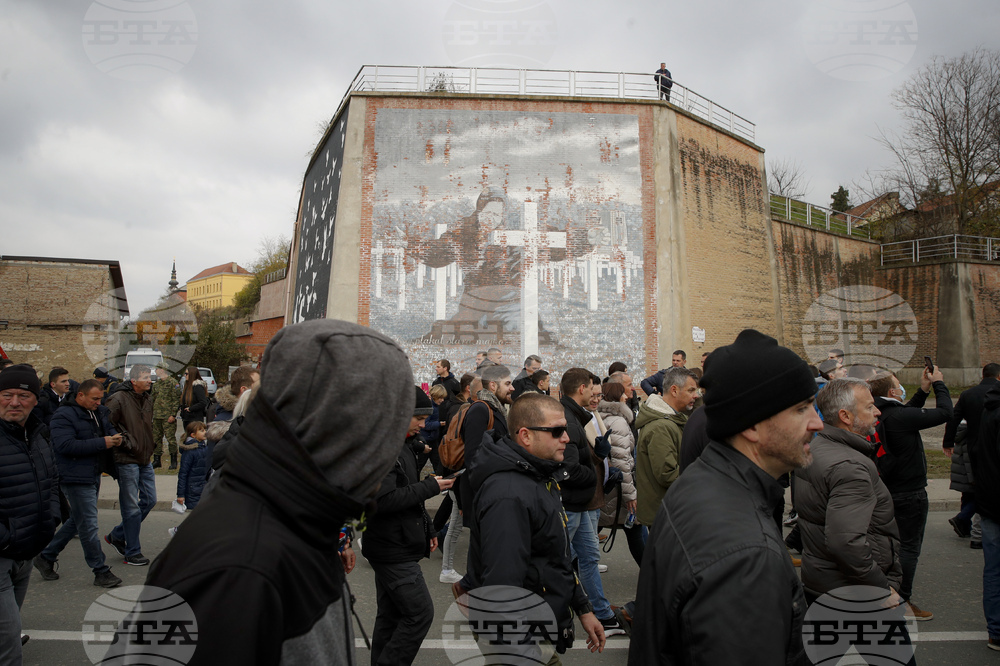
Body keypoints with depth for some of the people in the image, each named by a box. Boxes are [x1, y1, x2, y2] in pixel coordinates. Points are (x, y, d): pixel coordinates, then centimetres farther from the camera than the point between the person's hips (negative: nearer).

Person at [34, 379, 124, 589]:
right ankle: (101, 572, 5)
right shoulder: (64, 415, -15)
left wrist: (114, 437, -1)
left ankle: (46, 557, 37)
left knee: (77, 521, 21)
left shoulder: (99, 412, 10)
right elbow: (65, 445, -25)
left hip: (93, 476, 9)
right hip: (76, 478, -9)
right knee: (88, 525, -3)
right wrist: (102, 443, -26)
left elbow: (109, 428, 24)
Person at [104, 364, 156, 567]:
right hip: (127, 460, -8)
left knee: (149, 500, 12)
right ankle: (132, 552, 11)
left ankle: (117, 535, 29)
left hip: (145, 459, 8)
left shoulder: (147, 400, 12)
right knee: (131, 507, -1)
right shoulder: (119, 398, -13)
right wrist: (122, 441, -16)